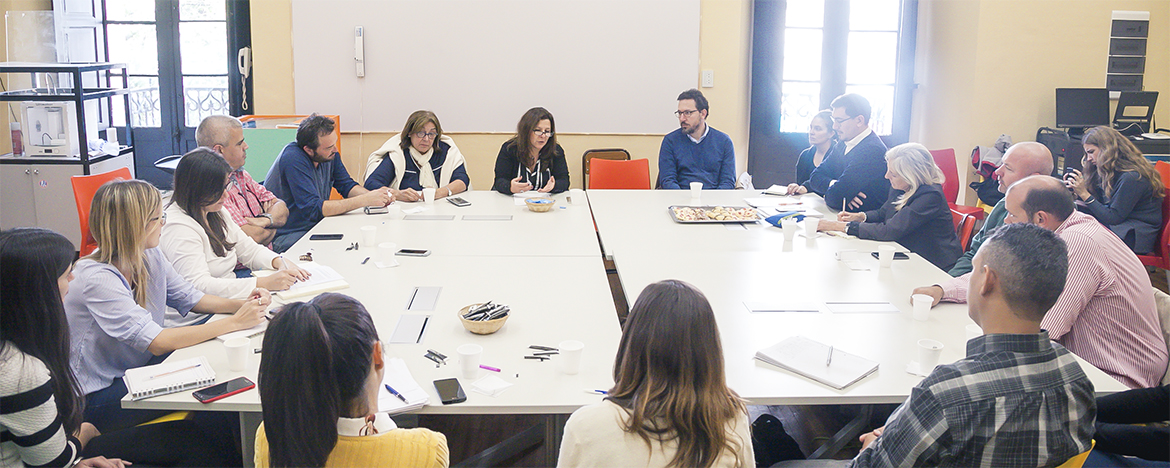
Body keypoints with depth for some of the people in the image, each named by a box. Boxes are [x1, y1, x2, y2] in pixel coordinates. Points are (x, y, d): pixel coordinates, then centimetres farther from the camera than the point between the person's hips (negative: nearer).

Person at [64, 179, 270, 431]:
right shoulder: (98, 279, -27)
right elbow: (157, 342, -32)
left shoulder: (150, 256, -2)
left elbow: (188, 297, 9)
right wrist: (234, 323, -31)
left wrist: (240, 305, -11)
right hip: (98, 396, -7)